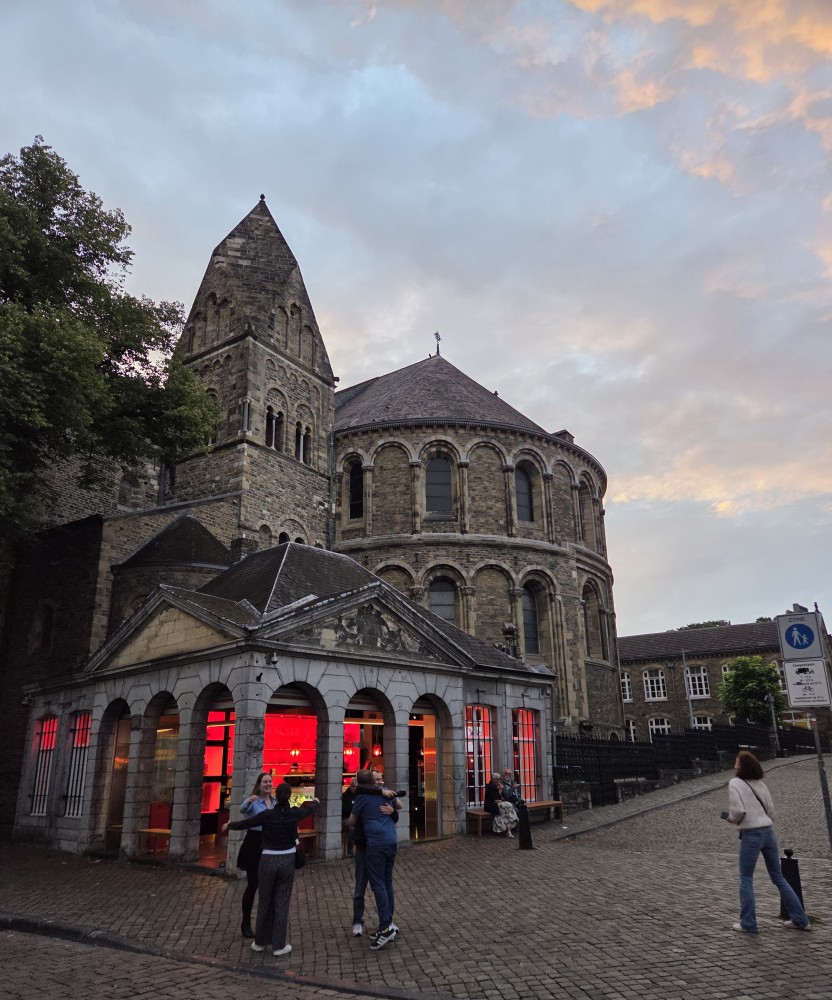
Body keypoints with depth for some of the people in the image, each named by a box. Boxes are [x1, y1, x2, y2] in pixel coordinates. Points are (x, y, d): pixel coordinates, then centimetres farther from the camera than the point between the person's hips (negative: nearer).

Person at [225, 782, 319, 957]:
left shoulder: (267, 815, -11)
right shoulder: (294, 813, -7)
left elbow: (245, 823, 1)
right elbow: (309, 810, 16)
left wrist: (229, 825, 21)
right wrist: (315, 802, 39)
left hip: (268, 861, 0)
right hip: (287, 861, 0)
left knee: (264, 903, 15)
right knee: (281, 903, 8)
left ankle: (260, 942, 26)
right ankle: (279, 946, 12)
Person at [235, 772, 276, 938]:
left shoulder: (275, 802, 6)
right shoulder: (253, 801, -11)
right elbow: (242, 810, -34)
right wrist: (249, 801, -56)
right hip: (254, 845, -5)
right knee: (252, 885, -1)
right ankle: (246, 923, 14)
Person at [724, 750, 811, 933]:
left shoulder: (735, 783, -10)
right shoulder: (760, 783, 10)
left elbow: (738, 810, -18)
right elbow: (771, 811, 12)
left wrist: (730, 818, 1)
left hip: (750, 835, -6)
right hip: (768, 831, 6)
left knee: (746, 879, 7)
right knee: (778, 877, 18)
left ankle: (748, 924, 9)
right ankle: (800, 920, 23)